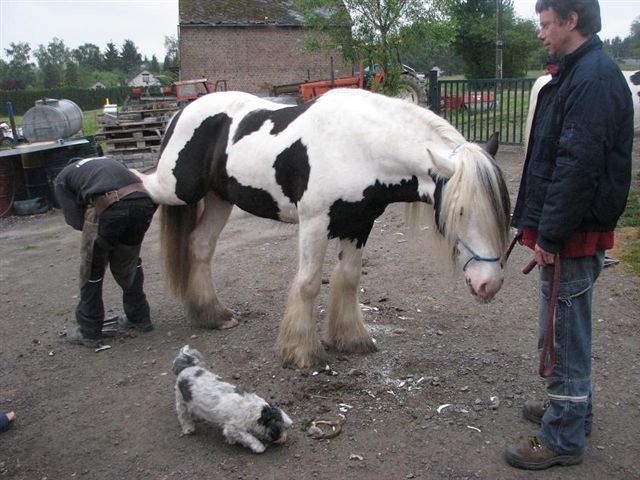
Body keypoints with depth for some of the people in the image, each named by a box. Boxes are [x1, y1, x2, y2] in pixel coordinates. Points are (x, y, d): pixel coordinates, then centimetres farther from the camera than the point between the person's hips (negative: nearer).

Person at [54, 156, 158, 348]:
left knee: (92, 267, 17)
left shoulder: (62, 179, 25)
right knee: (129, 260, 28)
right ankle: (139, 317, 39)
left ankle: (89, 332, 28)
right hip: (144, 200, 5)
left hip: (107, 206, -4)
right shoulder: (108, 161, 39)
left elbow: (76, 220, 14)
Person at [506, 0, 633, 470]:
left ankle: (563, 439, 14)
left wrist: (550, 235, -21)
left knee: (564, 332, 0)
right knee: (568, 328, 21)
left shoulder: (594, 79, -17)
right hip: (570, 233, 10)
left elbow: (578, 166, -24)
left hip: (573, 237, -10)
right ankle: (573, 408, 39)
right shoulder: (578, 73, 15)